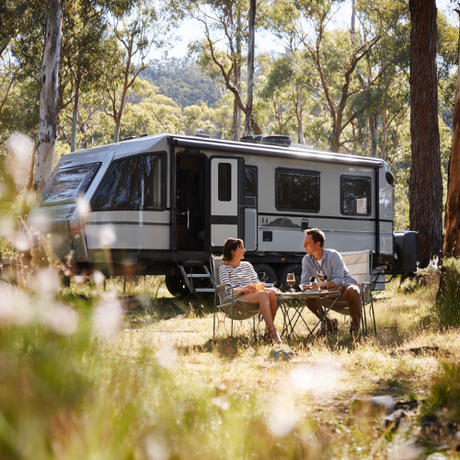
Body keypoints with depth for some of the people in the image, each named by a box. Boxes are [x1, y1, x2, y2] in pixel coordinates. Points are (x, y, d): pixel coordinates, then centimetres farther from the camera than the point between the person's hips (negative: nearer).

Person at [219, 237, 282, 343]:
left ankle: (268, 329, -26)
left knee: (273, 293, -28)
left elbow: (256, 284, 21)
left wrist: (255, 288, -5)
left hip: (251, 295, 6)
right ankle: (273, 331, -43)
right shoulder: (224, 268, 10)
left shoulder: (247, 265, 28)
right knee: (263, 294, -35)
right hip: (235, 299, -6)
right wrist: (243, 289, -23)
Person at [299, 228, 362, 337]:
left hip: (345, 286, -5)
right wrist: (306, 286, -31)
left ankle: (355, 325, -21)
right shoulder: (307, 260, -4)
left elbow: (338, 280, -27)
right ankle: (329, 323, -2)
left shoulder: (333, 255, -20)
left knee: (353, 292, -40)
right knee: (307, 297, -21)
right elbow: (304, 282, -5)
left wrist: (322, 285, -44)